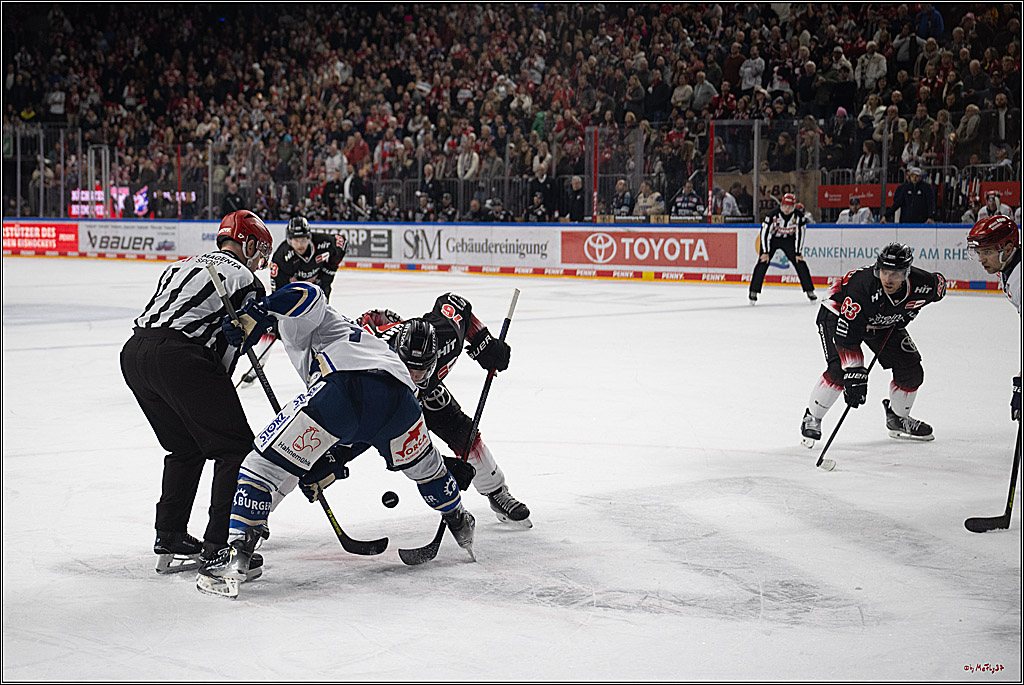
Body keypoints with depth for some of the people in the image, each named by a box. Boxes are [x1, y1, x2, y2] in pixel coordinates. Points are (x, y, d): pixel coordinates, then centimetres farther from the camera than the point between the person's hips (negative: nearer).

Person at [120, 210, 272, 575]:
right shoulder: (245, 280, 9)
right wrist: (213, 398, 12)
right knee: (236, 449, 2)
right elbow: (230, 346, 2)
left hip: (134, 351, 8)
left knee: (185, 448, 24)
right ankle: (220, 546, -4)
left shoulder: (183, 265, 29)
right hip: (178, 357, -8)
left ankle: (170, 540, 23)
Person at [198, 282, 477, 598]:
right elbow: (354, 439, 40)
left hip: (345, 387, -7)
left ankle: (235, 556, -9)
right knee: (422, 464, 37)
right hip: (398, 391, 7)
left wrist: (252, 317, -4)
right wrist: (323, 472, 39)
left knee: (266, 463, 2)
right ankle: (460, 524, 56)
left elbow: (306, 295, -1)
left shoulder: (296, 325, 27)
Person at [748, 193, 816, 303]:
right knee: (763, 262, -16)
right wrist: (765, 252, -23)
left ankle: (809, 291, 6)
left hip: (789, 240, 2)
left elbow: (800, 235, -11)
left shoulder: (799, 216, -19)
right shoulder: (772, 215, -27)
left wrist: (798, 253, -11)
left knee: (800, 263, -5)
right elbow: (765, 233, -22)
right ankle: (753, 292, -10)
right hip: (771, 239, -2)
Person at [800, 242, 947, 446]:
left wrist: (909, 311, -4)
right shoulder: (861, 285, -42)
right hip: (839, 315, -5)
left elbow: (939, 284, 0)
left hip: (884, 322, 5)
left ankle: (897, 418, 25)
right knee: (839, 370, -24)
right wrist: (854, 375, -43)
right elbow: (847, 336, -40)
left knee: (911, 371, -1)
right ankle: (811, 418, -3)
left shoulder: (920, 284, -28)